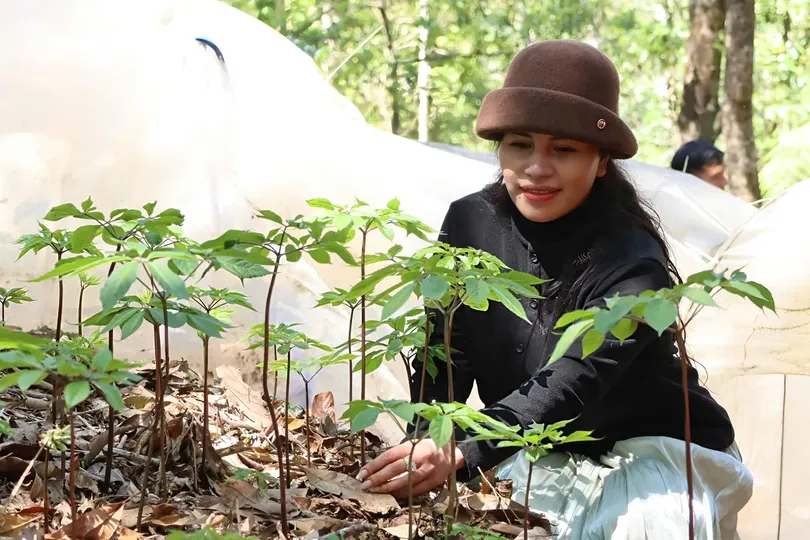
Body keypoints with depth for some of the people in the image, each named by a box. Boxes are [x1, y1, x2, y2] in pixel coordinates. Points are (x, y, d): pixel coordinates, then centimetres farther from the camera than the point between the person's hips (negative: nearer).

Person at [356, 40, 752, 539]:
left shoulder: (632, 263, -24)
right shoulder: (471, 223, -9)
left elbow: (571, 384, -38)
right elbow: (445, 354, -7)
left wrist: (462, 455, -53)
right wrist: (426, 449, -26)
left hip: (652, 454, -4)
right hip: (542, 457, 4)